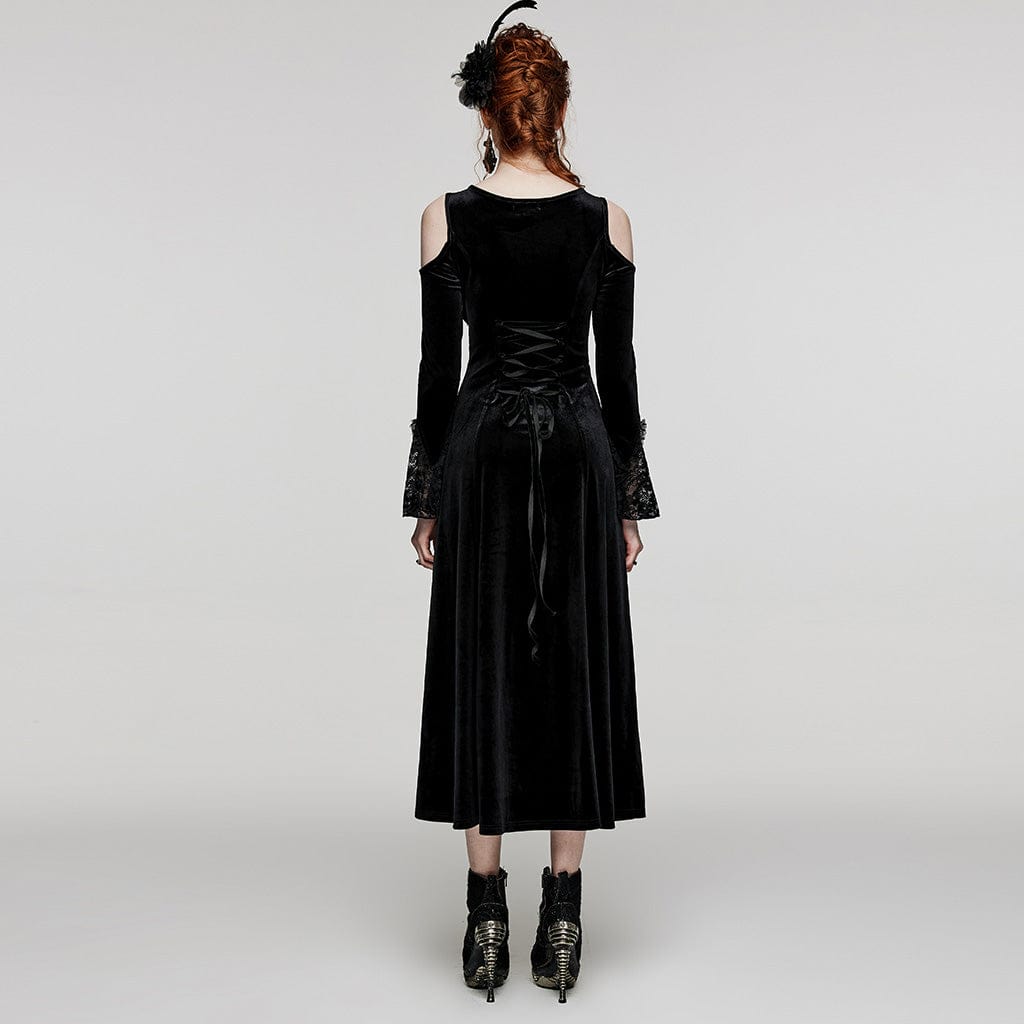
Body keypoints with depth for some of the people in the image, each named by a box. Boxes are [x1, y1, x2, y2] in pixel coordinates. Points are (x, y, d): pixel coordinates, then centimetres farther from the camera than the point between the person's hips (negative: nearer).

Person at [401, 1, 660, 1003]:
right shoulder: (606, 222, -1)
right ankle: (562, 921, 14)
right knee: (575, 672, 7)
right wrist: (630, 501, 7)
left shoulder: (446, 217, -2)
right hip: (580, 450, 1)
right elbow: (619, 372, 0)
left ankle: (486, 921, 13)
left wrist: (426, 499, 6)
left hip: (480, 450, 0)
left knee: (481, 673, 7)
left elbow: (438, 368, -1)